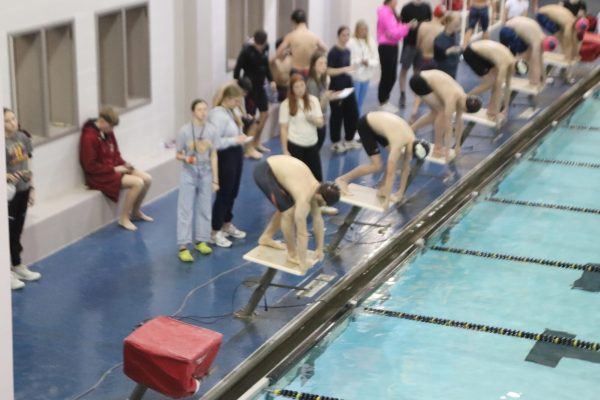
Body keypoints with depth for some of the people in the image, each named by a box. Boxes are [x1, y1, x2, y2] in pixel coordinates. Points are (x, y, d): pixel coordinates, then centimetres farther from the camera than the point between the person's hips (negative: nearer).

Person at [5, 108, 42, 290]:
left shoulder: (22, 138, 1)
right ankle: (8, 271, 11)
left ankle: (18, 266, 30)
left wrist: (31, 188, 12)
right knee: (9, 232, 1)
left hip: (23, 190, 6)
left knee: (18, 230, 17)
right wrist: (8, 176, -32)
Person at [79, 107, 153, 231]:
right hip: (99, 176, -9)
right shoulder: (89, 137, -21)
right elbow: (90, 166, -21)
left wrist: (124, 164, -4)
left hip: (114, 169, 9)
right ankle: (124, 218, -9)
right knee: (138, 183, -24)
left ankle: (136, 212, 20)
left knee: (147, 179, -2)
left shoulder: (108, 133, 4)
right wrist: (114, 169, -20)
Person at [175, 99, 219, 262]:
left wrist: (215, 180, 2)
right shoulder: (185, 130, -12)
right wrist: (186, 158, -28)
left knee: (204, 208, 11)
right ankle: (183, 247, -1)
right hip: (189, 173, -3)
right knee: (185, 209, -2)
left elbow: (213, 156, 1)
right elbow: (178, 154, -5)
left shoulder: (211, 130, -4)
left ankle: (201, 240, 26)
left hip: (205, 172, 3)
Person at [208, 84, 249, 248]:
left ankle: (227, 225, 36)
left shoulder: (230, 111, 8)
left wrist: (241, 136, 3)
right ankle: (215, 232, 10)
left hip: (236, 155, 9)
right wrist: (235, 140, -23)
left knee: (232, 193, 20)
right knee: (223, 194, -1)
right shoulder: (218, 115, -21)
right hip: (225, 157, -9)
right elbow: (215, 141, -27)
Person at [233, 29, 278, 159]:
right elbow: (237, 69, -16)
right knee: (251, 117, -3)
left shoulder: (265, 48, 1)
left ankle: (256, 143, 30)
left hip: (260, 86, 7)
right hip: (250, 86, -7)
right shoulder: (246, 51, -19)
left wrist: (271, 80, 6)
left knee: (265, 113, 14)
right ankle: (249, 149, 4)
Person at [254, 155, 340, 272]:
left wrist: (320, 249, 13)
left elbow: (318, 220, 7)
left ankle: (266, 238, 39)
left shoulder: (316, 189, -2)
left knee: (285, 208, 19)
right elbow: (302, 233, -22)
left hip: (276, 168, 9)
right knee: (289, 212, -10)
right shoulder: (304, 198, -26)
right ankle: (292, 254, 5)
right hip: (264, 172, -9)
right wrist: (303, 262, -16)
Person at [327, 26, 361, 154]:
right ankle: (335, 142, 14)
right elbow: (329, 71, -20)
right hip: (336, 88, -7)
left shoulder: (347, 51, 8)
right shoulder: (333, 52, -16)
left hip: (348, 86, 8)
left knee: (353, 113, 10)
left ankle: (349, 140, 24)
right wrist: (345, 69, -26)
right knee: (337, 115, 2)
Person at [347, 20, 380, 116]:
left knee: (360, 103, 17)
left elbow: (376, 61, 3)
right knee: (353, 103, -1)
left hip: (366, 77, 5)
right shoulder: (351, 42, -11)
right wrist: (359, 61, -21)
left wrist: (369, 62, -16)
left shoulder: (371, 42, 2)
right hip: (354, 76, -5)